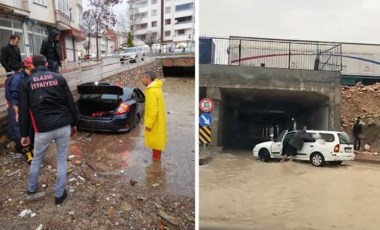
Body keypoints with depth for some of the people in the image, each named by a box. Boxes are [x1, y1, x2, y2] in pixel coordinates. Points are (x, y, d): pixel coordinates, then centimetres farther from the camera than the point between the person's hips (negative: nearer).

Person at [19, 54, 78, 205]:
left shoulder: (27, 82, 3)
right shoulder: (59, 78, 4)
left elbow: (23, 110, 2)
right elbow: (70, 102, 4)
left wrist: (24, 134, 10)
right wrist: (74, 124, 13)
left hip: (43, 129, 0)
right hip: (63, 126, 0)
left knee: (37, 159, 24)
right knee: (62, 160, 14)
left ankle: (31, 188, 42)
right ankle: (59, 194, 22)